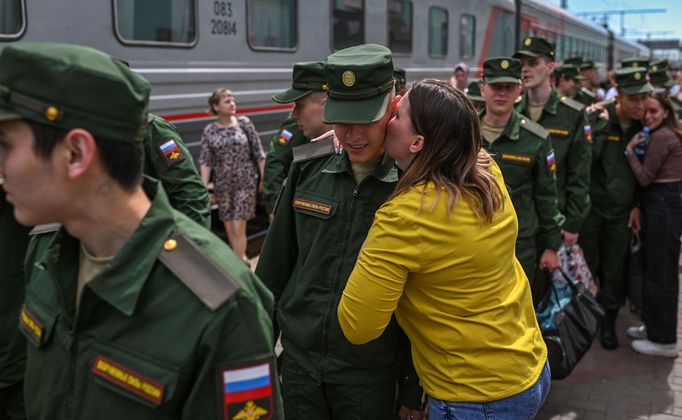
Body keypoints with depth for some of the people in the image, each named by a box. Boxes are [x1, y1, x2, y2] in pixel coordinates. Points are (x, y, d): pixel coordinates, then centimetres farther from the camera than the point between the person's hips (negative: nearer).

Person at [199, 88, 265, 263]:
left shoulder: (244, 123, -3)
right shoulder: (209, 131, -1)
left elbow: (258, 153, 0)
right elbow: (205, 161, -4)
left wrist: (264, 178, 0)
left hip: (246, 182, -2)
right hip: (222, 184, 2)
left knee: (238, 227, -7)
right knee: (229, 228, 10)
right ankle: (242, 258, 29)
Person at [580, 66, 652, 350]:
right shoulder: (598, 119, -11)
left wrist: (637, 205, 5)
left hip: (621, 212, 3)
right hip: (591, 207, -3)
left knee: (615, 271, 8)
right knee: (586, 266, 7)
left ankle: (608, 323, 24)